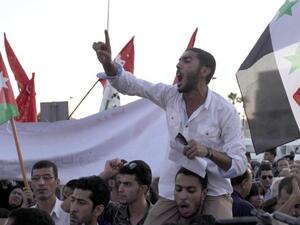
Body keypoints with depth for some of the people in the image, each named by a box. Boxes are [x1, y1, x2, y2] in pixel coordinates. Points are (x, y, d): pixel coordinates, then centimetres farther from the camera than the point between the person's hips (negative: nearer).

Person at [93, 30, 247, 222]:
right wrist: (107, 63, -18)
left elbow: (239, 165, -16)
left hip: (211, 194, -4)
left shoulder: (225, 111, -14)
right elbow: (130, 84, 1)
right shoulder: (170, 96, -1)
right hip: (172, 193, 4)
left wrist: (208, 152, -34)